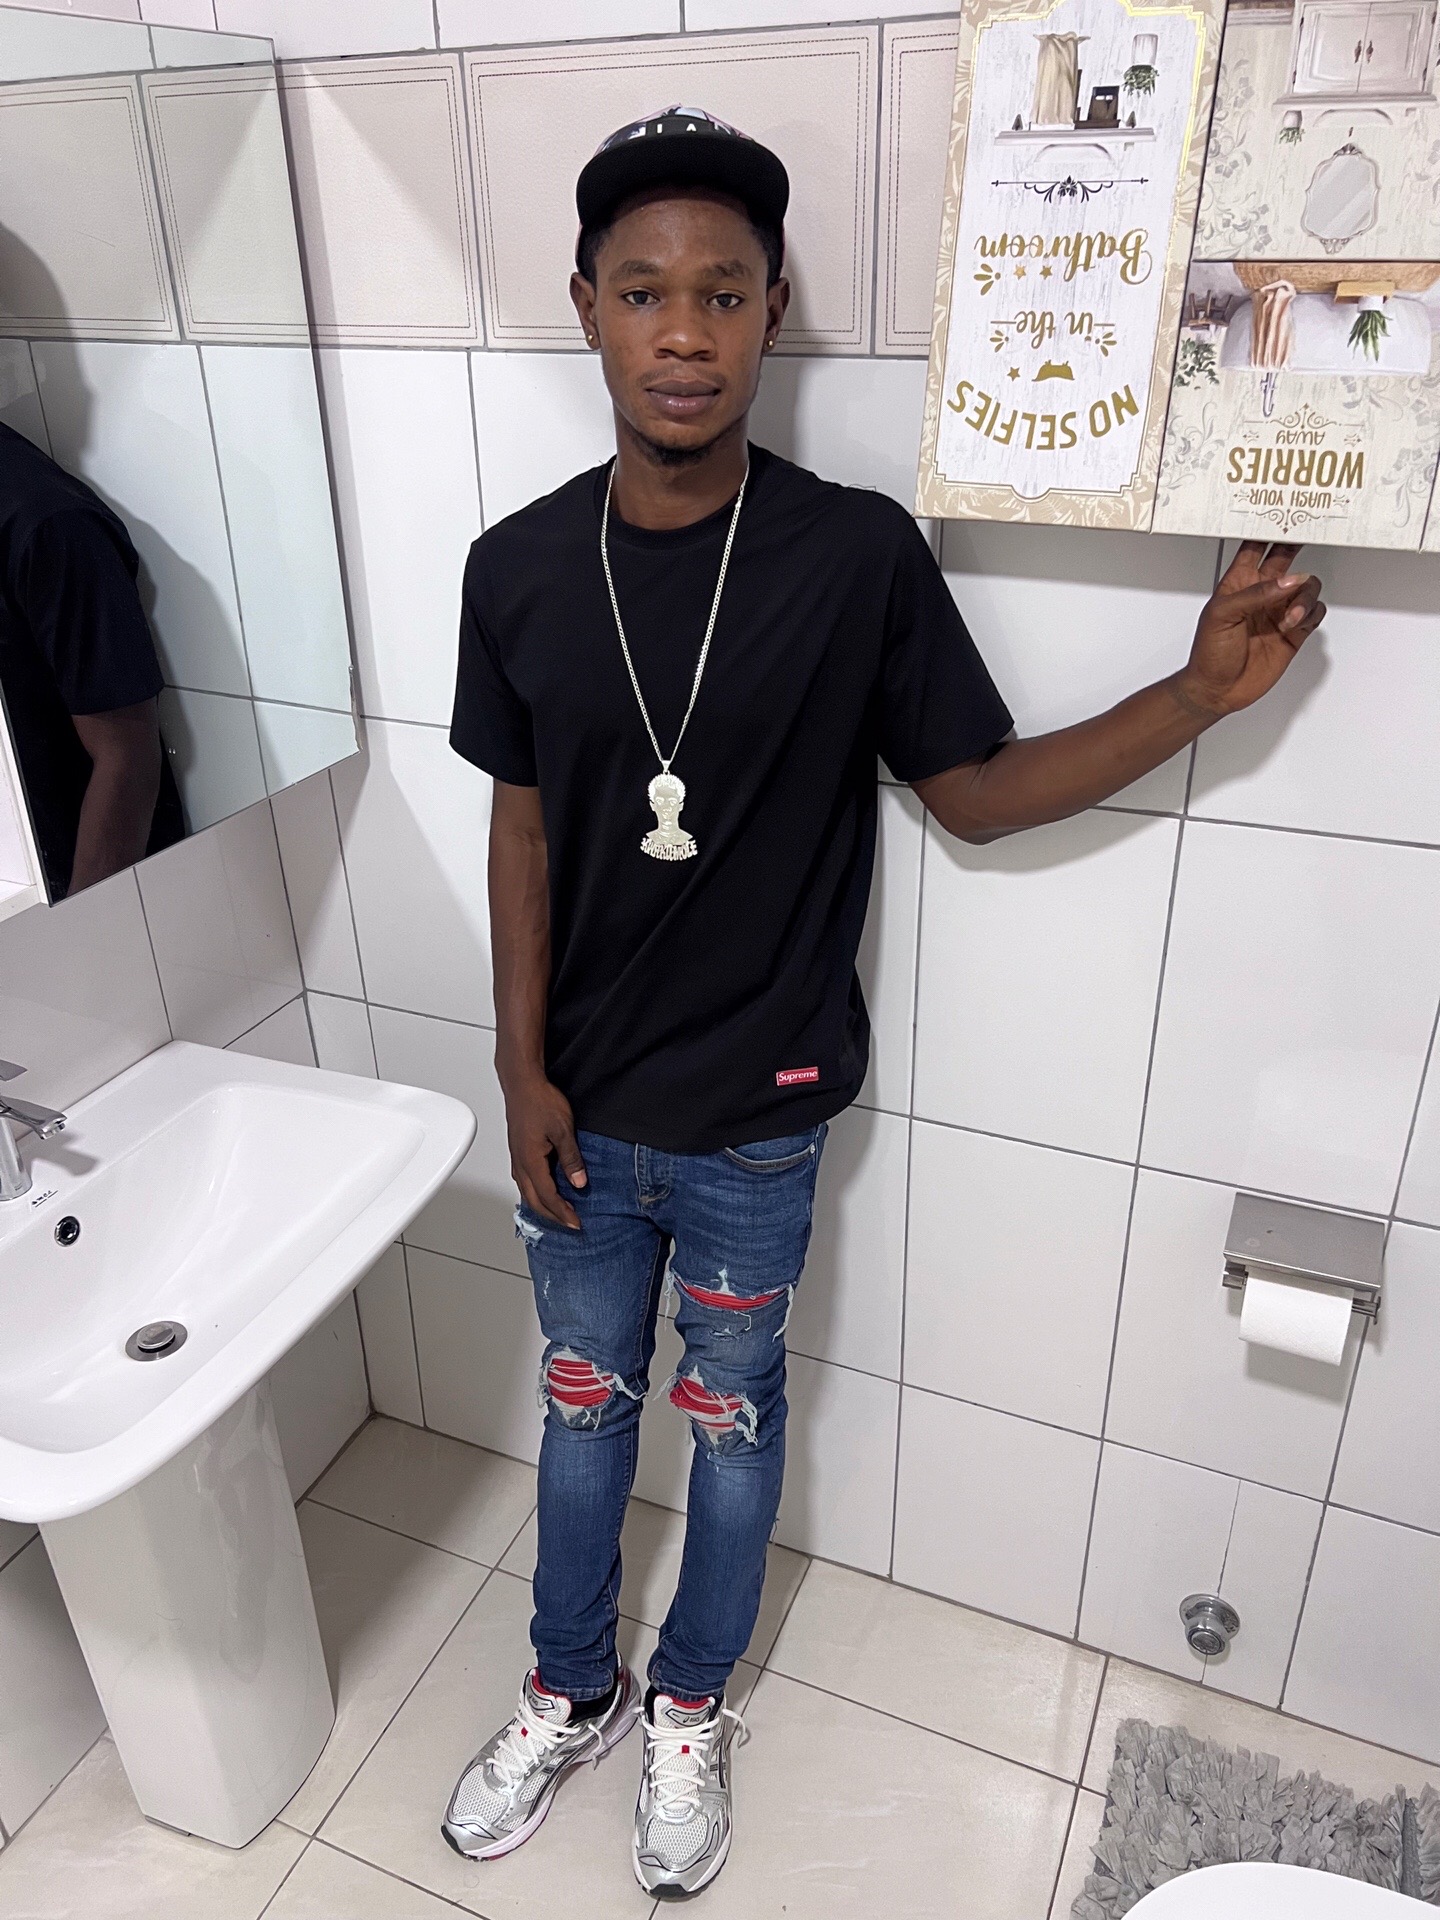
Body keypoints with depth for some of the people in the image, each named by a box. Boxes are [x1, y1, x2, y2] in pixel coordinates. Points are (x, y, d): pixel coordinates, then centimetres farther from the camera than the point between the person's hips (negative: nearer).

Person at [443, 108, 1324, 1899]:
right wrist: (523, 1068, -1)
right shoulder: (519, 567, -6)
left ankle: (690, 1704, 48)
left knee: (732, 1424, 19)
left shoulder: (858, 555, -13)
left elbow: (977, 790, -5)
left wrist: (1203, 689, -17)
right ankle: (570, 1690, 49)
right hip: (581, 1111, 2)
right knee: (584, 1407, 22)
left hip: (757, 1122, -2)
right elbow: (523, 822, 1)